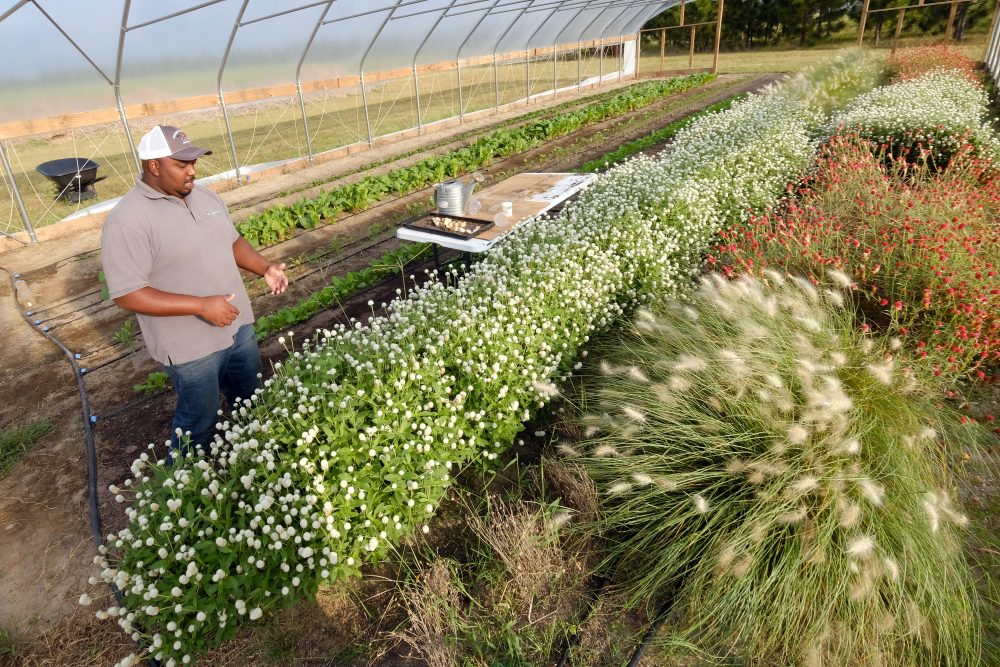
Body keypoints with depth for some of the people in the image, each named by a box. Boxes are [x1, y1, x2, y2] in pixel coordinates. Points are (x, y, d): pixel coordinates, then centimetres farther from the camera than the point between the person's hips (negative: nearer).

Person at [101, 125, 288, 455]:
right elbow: (127, 293, -23)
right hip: (191, 345, -7)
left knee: (249, 400, 25)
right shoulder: (128, 220, -21)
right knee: (199, 419, 11)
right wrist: (202, 305, -28)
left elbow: (232, 240, 15)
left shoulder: (204, 195, 3)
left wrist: (265, 268, -4)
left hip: (238, 325, 8)